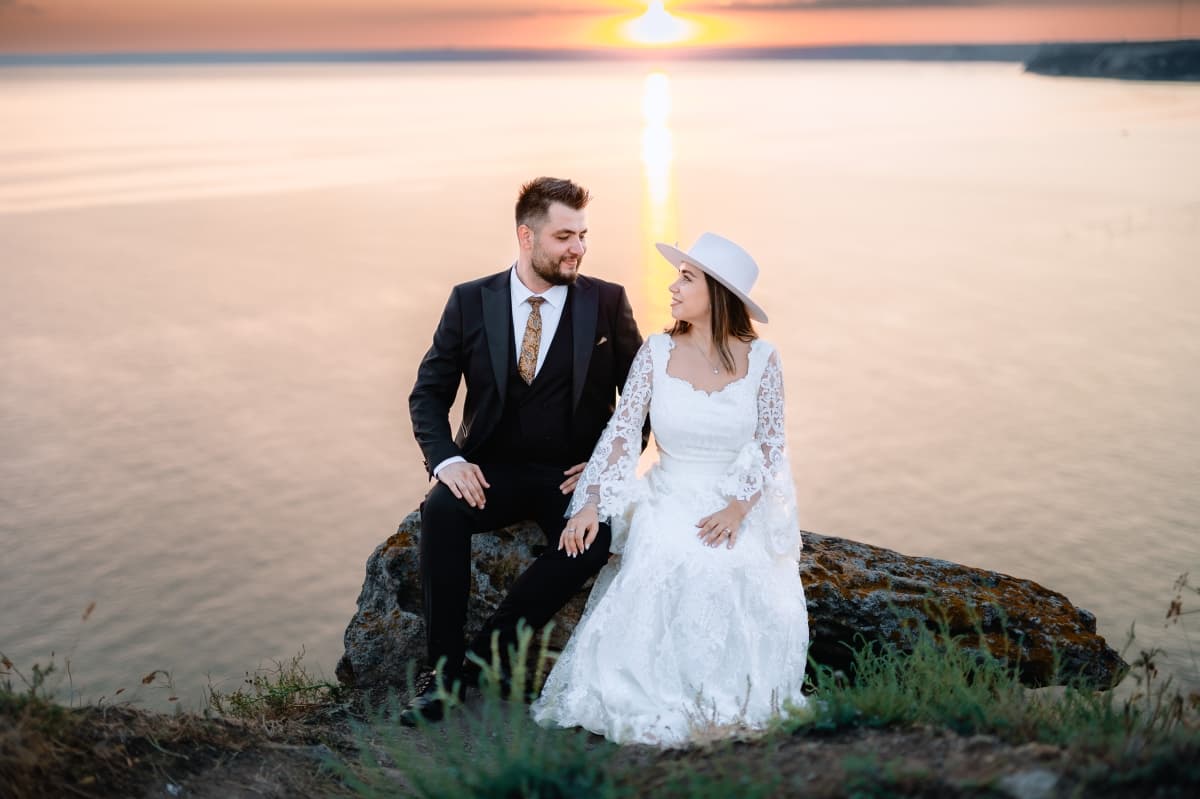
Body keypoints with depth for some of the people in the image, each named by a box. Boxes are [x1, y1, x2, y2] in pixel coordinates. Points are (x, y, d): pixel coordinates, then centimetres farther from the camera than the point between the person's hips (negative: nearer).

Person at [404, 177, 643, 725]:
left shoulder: (607, 303, 1)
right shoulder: (470, 302, 2)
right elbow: (428, 393, 3)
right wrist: (447, 459, -15)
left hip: (573, 475, 0)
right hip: (493, 470, 1)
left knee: (591, 541, -32)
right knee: (441, 511, -31)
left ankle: (483, 658, -20)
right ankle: (444, 673, -20)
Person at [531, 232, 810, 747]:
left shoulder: (761, 360, -3)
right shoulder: (656, 352, -1)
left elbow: (770, 448, -1)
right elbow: (621, 432, -3)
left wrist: (738, 509, -15)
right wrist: (591, 504, -13)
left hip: (735, 507, 0)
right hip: (667, 504, 0)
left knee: (736, 576, -29)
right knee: (664, 572, -30)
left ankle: (727, 702, -6)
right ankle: (659, 705, -12)